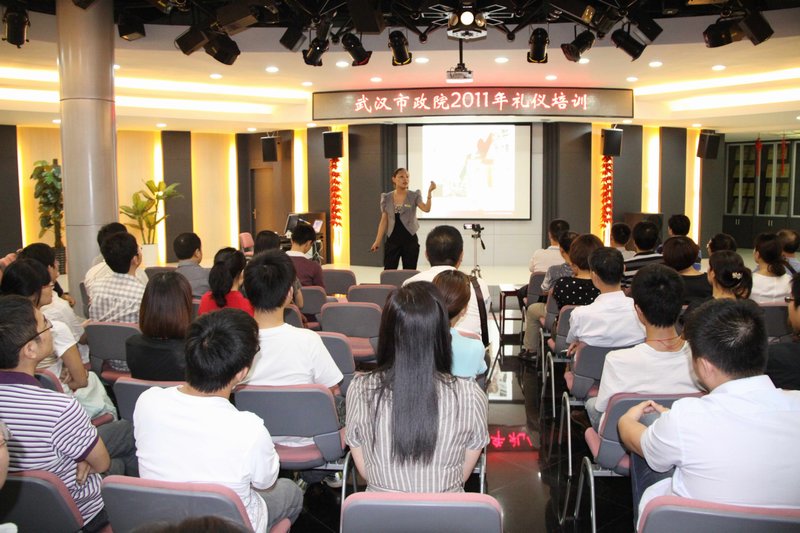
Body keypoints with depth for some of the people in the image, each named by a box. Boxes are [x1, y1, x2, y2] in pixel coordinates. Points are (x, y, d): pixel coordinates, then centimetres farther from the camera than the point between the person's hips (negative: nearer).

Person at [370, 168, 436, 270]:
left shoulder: (414, 196, -2)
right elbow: (384, 221, 5)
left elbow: (426, 209, -19)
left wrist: (429, 192, -32)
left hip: (410, 240, -1)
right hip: (392, 240, 1)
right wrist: (377, 241, 0)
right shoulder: (386, 198, 3)